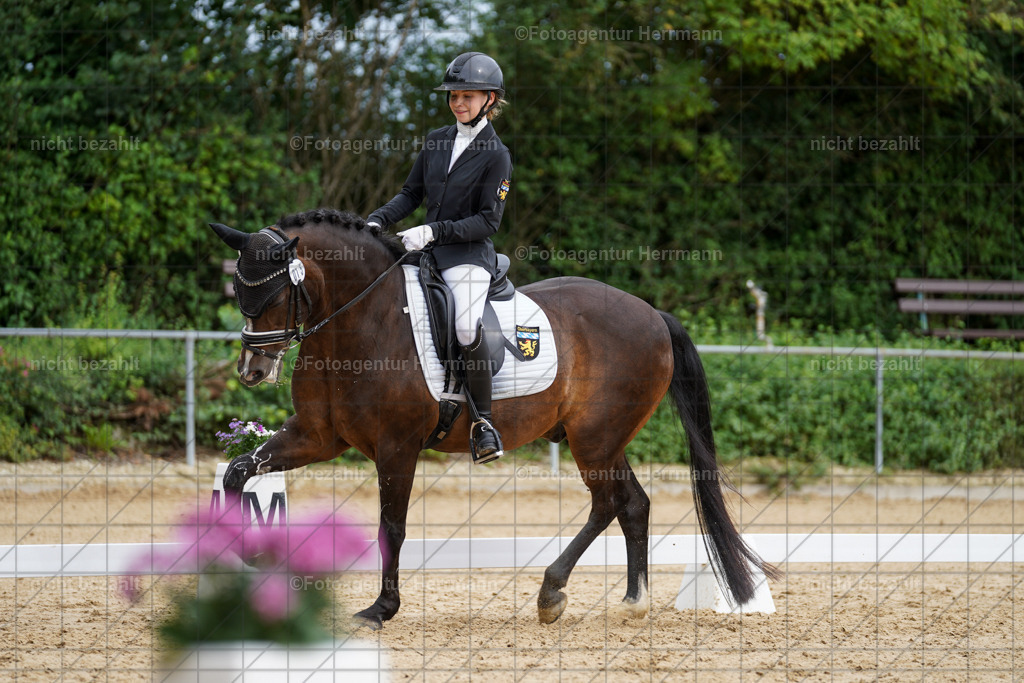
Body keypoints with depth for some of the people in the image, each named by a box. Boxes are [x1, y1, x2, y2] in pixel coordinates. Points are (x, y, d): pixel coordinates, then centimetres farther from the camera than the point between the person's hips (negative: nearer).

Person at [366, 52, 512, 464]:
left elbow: (488, 221, -11)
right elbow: (411, 194, 17)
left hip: (469, 255, -7)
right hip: (427, 251, 7)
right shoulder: (436, 141, 12)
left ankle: (483, 422, -20)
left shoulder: (495, 155, -6)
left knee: (467, 326, -32)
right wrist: (378, 221, -2)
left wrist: (433, 231, -19)